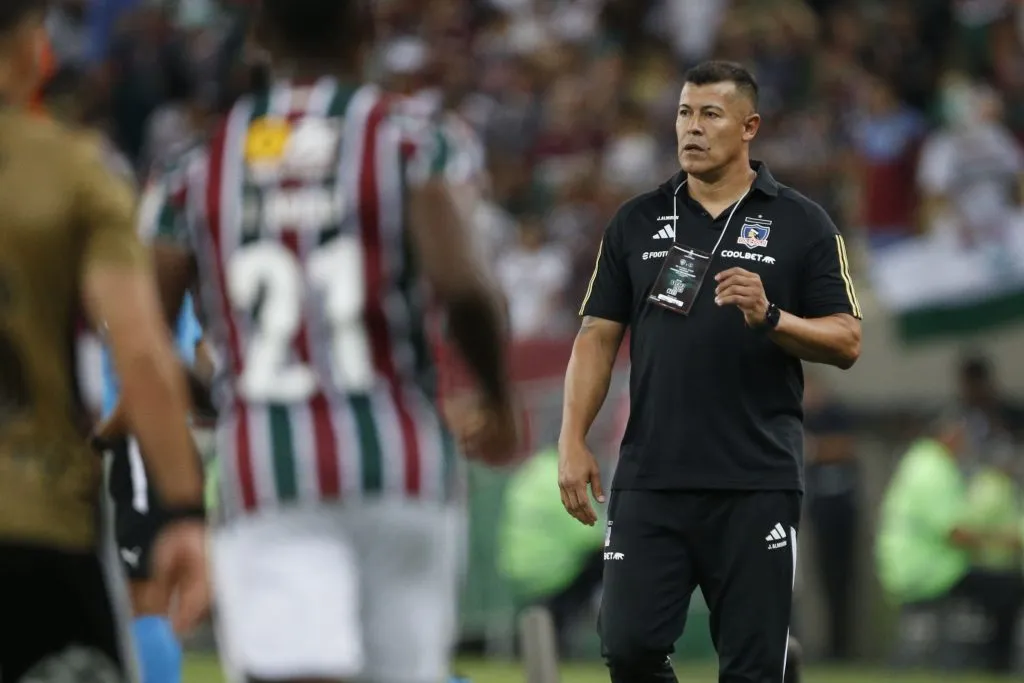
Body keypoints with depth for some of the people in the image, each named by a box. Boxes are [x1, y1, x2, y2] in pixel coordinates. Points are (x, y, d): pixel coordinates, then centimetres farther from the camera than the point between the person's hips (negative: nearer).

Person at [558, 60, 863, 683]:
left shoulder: (801, 224, 2)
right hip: (650, 479, 2)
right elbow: (598, 335, 9)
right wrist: (573, 441, -1)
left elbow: (846, 341, -1)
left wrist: (769, 317, -18)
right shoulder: (637, 222, 10)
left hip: (757, 484, -2)